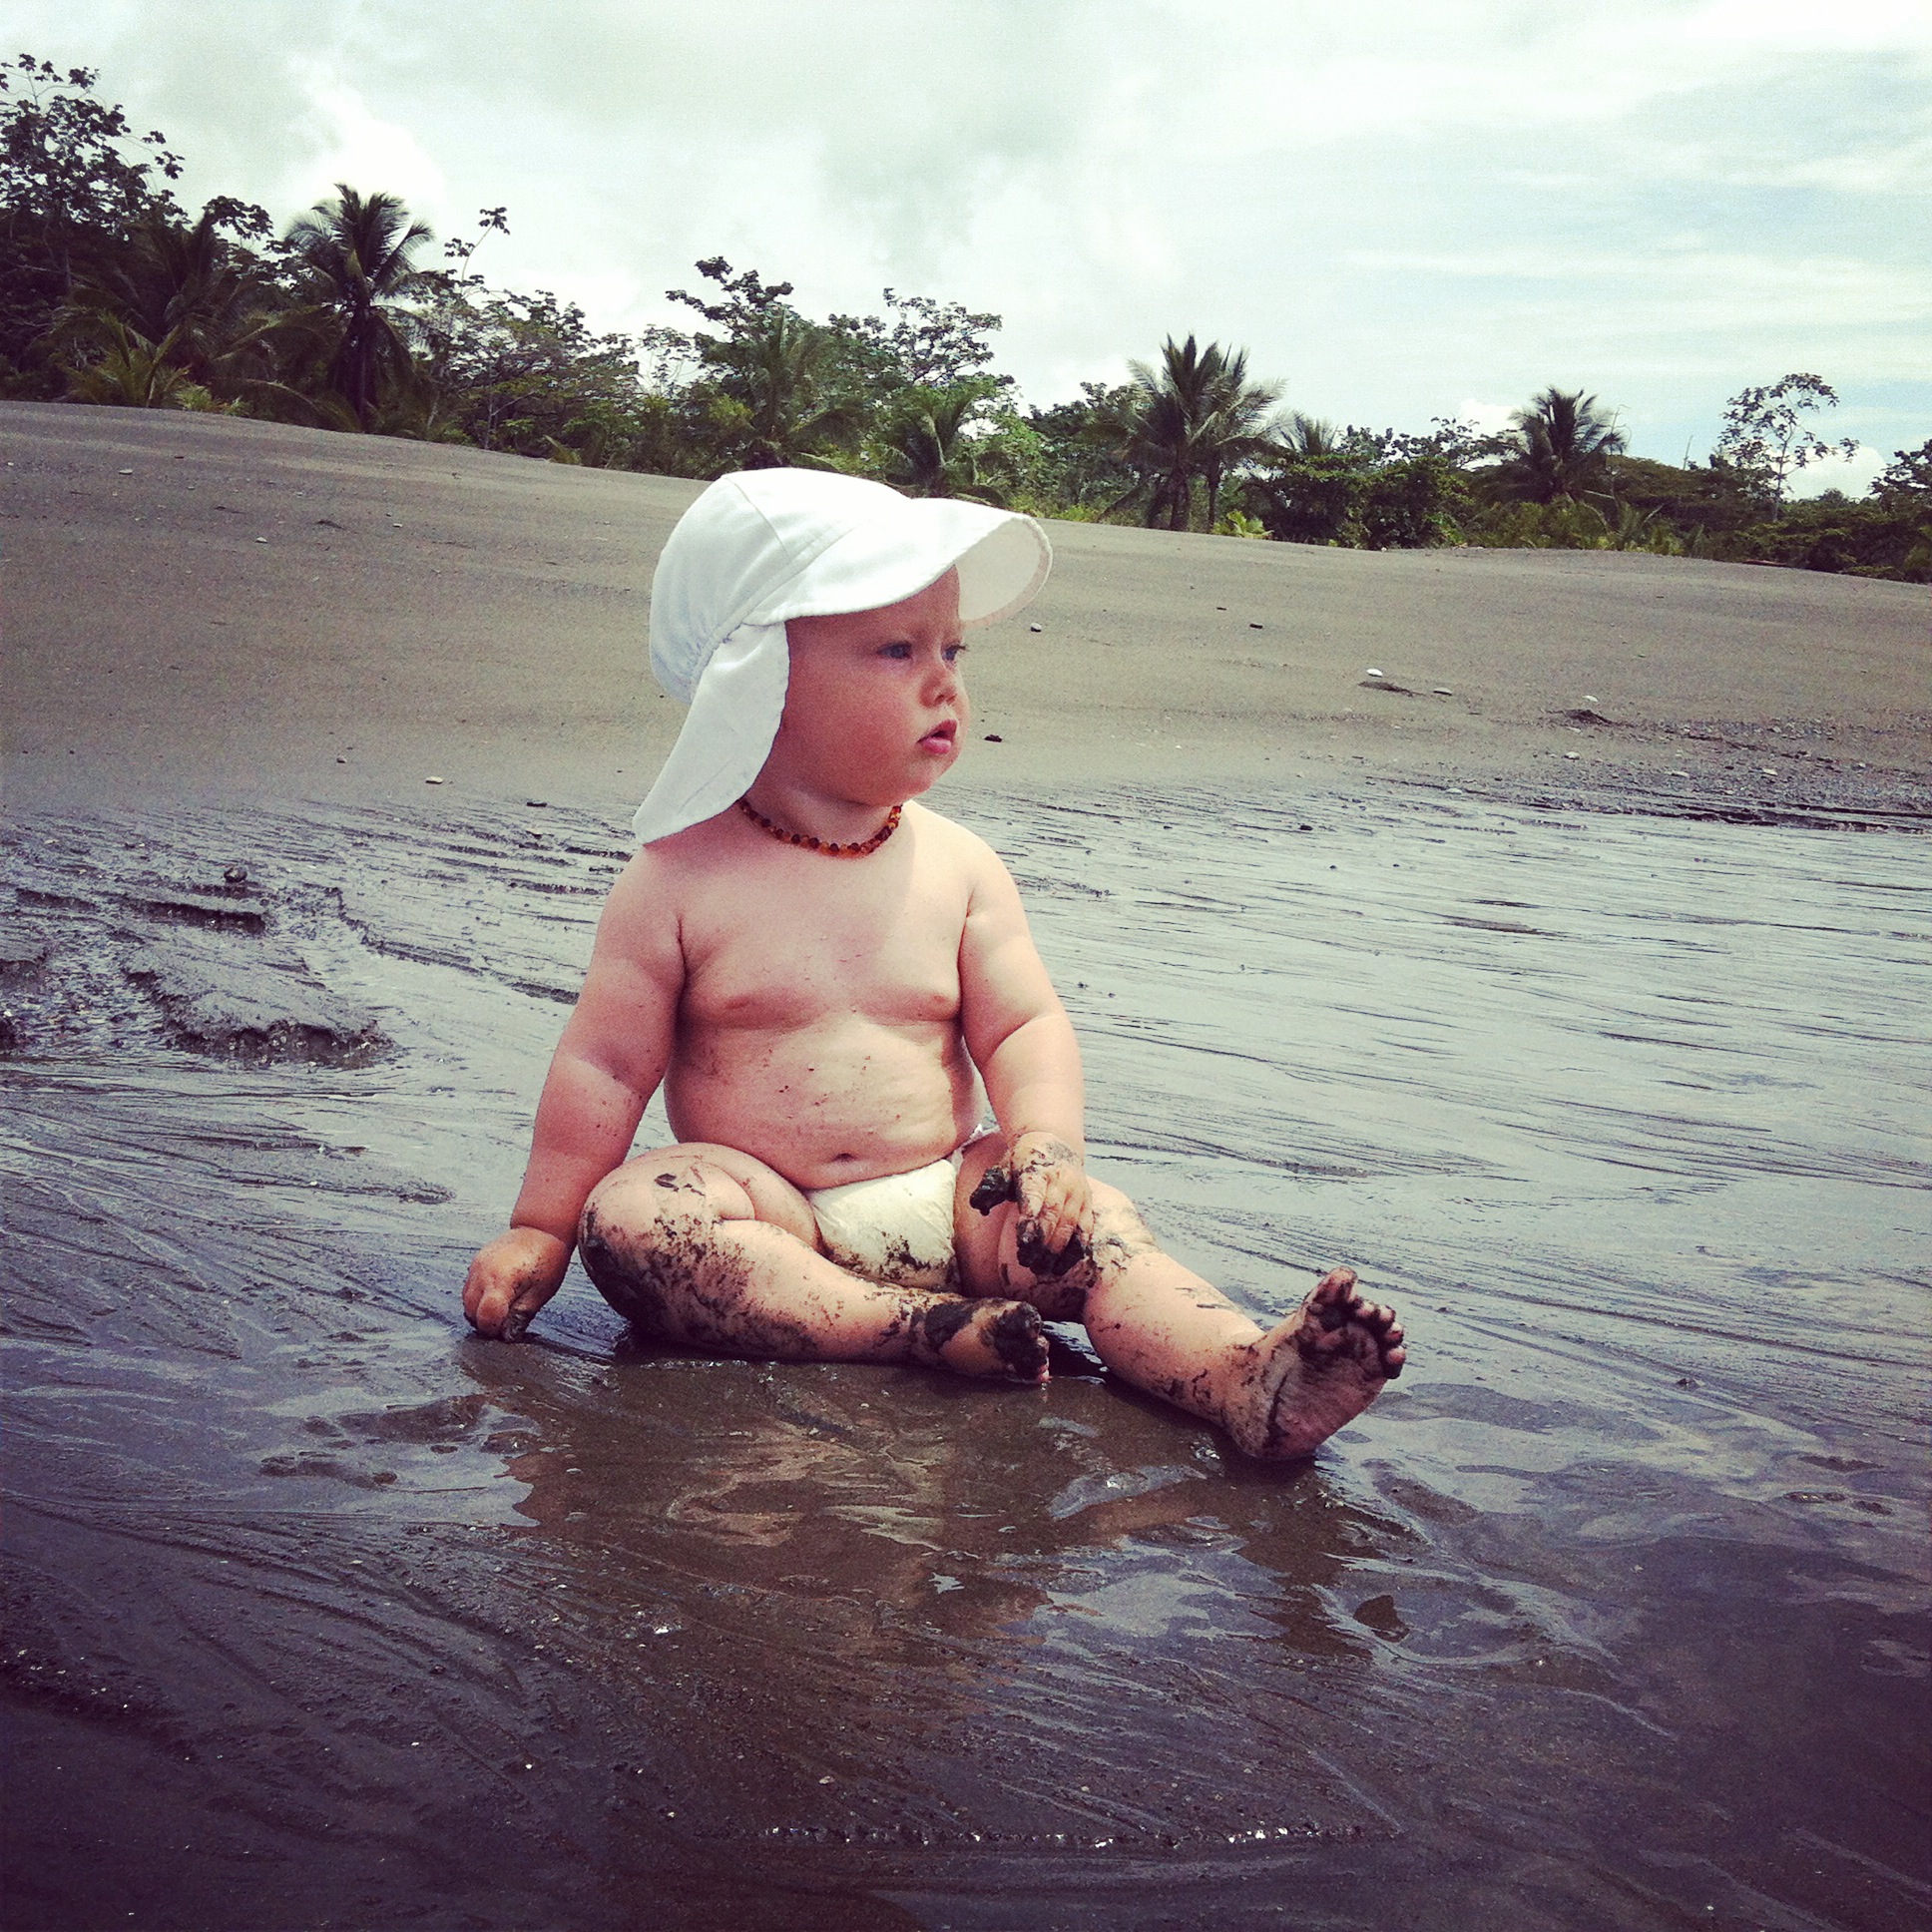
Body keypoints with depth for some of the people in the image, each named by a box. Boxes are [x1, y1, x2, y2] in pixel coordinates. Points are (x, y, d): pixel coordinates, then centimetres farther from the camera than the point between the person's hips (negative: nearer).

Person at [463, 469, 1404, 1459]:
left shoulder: (957, 866, 4)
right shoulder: (680, 880, -5)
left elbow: (1023, 1026, 2)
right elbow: (605, 1064, 0)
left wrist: (1048, 1143, -17)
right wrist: (539, 1229, -1)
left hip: (941, 1201, 3)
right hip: (770, 1217, -2)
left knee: (1089, 1224, -22)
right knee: (629, 1215, -30)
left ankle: (1250, 1384, -43)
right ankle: (916, 1330, -36)